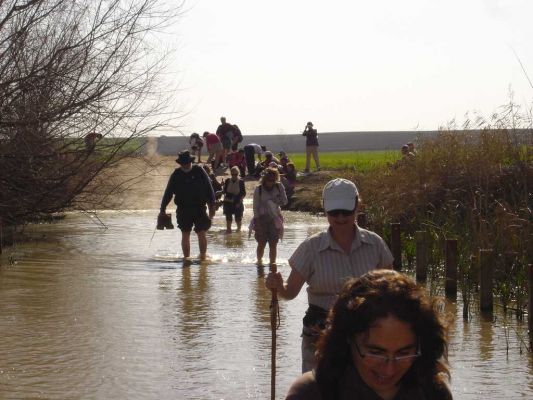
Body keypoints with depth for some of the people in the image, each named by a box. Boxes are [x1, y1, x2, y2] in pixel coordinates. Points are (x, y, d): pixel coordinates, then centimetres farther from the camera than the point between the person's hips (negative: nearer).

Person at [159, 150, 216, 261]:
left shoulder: (199, 171, -1)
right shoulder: (176, 174, 3)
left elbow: (209, 189, 2)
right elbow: (168, 193, 7)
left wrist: (212, 206, 0)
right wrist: (162, 209, 5)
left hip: (199, 208, -2)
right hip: (183, 209, 2)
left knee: (201, 234, -5)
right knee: (185, 235, 4)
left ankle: (203, 257, 4)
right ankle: (186, 258, 11)